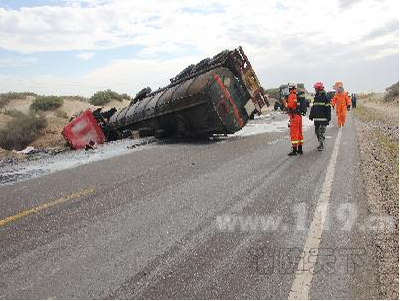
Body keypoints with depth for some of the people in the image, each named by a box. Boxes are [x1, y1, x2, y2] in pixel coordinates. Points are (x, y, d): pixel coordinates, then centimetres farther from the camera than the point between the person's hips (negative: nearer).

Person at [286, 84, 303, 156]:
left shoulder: (291, 96, -11)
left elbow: (290, 105, -22)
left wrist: (286, 104, -3)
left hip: (294, 116, -9)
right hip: (299, 115, 9)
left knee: (294, 133, -6)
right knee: (299, 133, 14)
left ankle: (294, 150, -6)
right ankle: (300, 149, 23)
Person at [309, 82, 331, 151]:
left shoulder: (325, 97, -6)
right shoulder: (316, 97, 14)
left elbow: (328, 108, -9)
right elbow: (313, 107, 20)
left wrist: (328, 118, -12)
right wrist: (311, 115, 15)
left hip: (323, 119, -7)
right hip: (316, 118, 7)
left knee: (321, 132, -9)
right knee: (317, 132, 11)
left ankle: (321, 145, -7)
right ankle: (320, 143, 23)